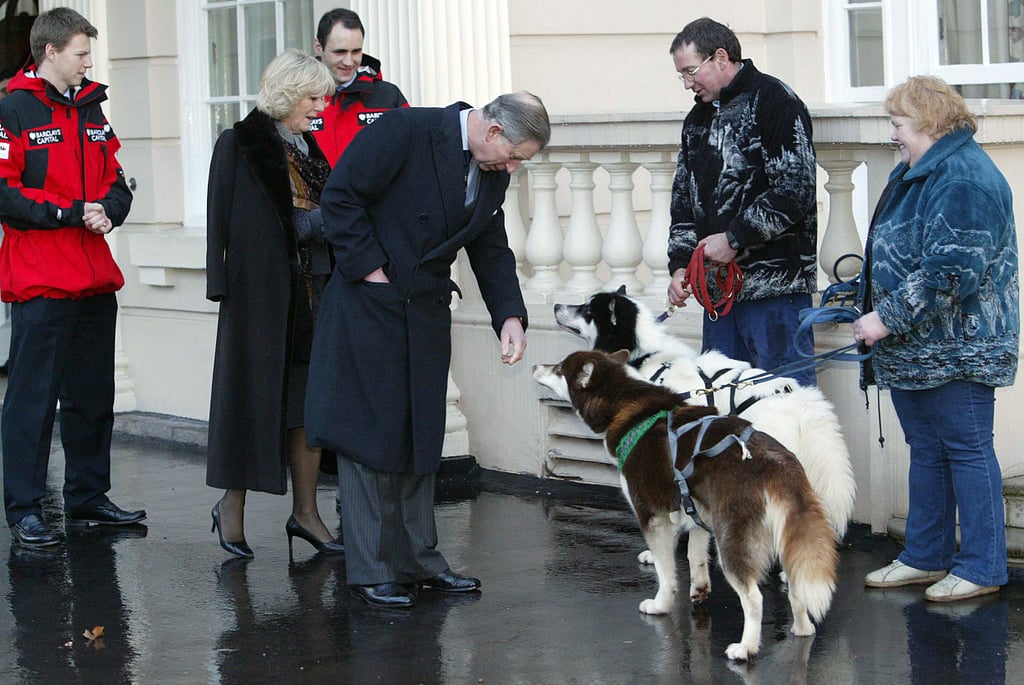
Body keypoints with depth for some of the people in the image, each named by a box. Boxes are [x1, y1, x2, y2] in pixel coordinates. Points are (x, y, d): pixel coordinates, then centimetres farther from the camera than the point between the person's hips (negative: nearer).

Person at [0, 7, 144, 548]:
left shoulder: (91, 110, 16)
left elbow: (116, 183, 18)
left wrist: (107, 209, -4)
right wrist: (71, 213, -18)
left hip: (95, 280, 8)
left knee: (94, 394, 13)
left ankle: (88, 497, 24)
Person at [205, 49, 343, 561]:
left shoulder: (308, 150, 17)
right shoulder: (239, 144, -3)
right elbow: (220, 221, -6)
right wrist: (222, 285, -12)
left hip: (311, 288, 6)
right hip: (259, 289, -6)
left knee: (310, 400, 4)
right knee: (255, 394, -2)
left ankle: (305, 510, 9)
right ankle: (232, 505, 9)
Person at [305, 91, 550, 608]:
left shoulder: (493, 175, 5)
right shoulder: (406, 130, -17)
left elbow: (492, 250, 13)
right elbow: (340, 196, -16)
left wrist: (509, 316, 0)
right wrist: (370, 269, -16)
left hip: (426, 313, 7)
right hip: (371, 307, -7)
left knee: (420, 438, 11)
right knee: (371, 435, -3)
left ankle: (419, 559, 20)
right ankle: (370, 570, 2)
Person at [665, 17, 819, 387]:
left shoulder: (774, 100, -7)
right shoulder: (698, 118, 19)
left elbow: (795, 192, -15)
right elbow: (684, 201, 22)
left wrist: (735, 239, -14)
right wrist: (681, 265, 7)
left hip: (775, 286, -8)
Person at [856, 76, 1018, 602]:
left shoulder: (964, 179, -20)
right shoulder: (914, 172, 15)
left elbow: (950, 273, -26)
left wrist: (888, 317, -22)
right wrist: (869, 298, 17)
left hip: (955, 353, -10)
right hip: (913, 349, 10)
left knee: (967, 451, -3)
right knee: (926, 453, 15)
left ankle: (981, 568, 4)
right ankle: (925, 558, 24)